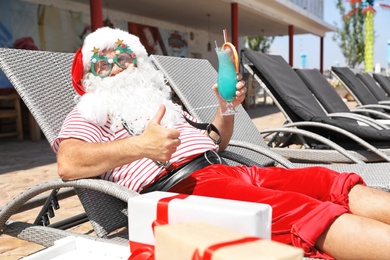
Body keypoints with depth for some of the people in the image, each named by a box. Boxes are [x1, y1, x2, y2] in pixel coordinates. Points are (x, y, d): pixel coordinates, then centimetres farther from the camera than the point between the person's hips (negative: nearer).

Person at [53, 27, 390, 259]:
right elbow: (68, 164, -8)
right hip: (179, 186, -7)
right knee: (303, 210, -28)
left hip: (226, 169, 7)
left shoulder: (161, 101, 32)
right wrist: (140, 146, -20)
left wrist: (226, 109, 14)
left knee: (335, 183, -12)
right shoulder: (90, 113, 13)